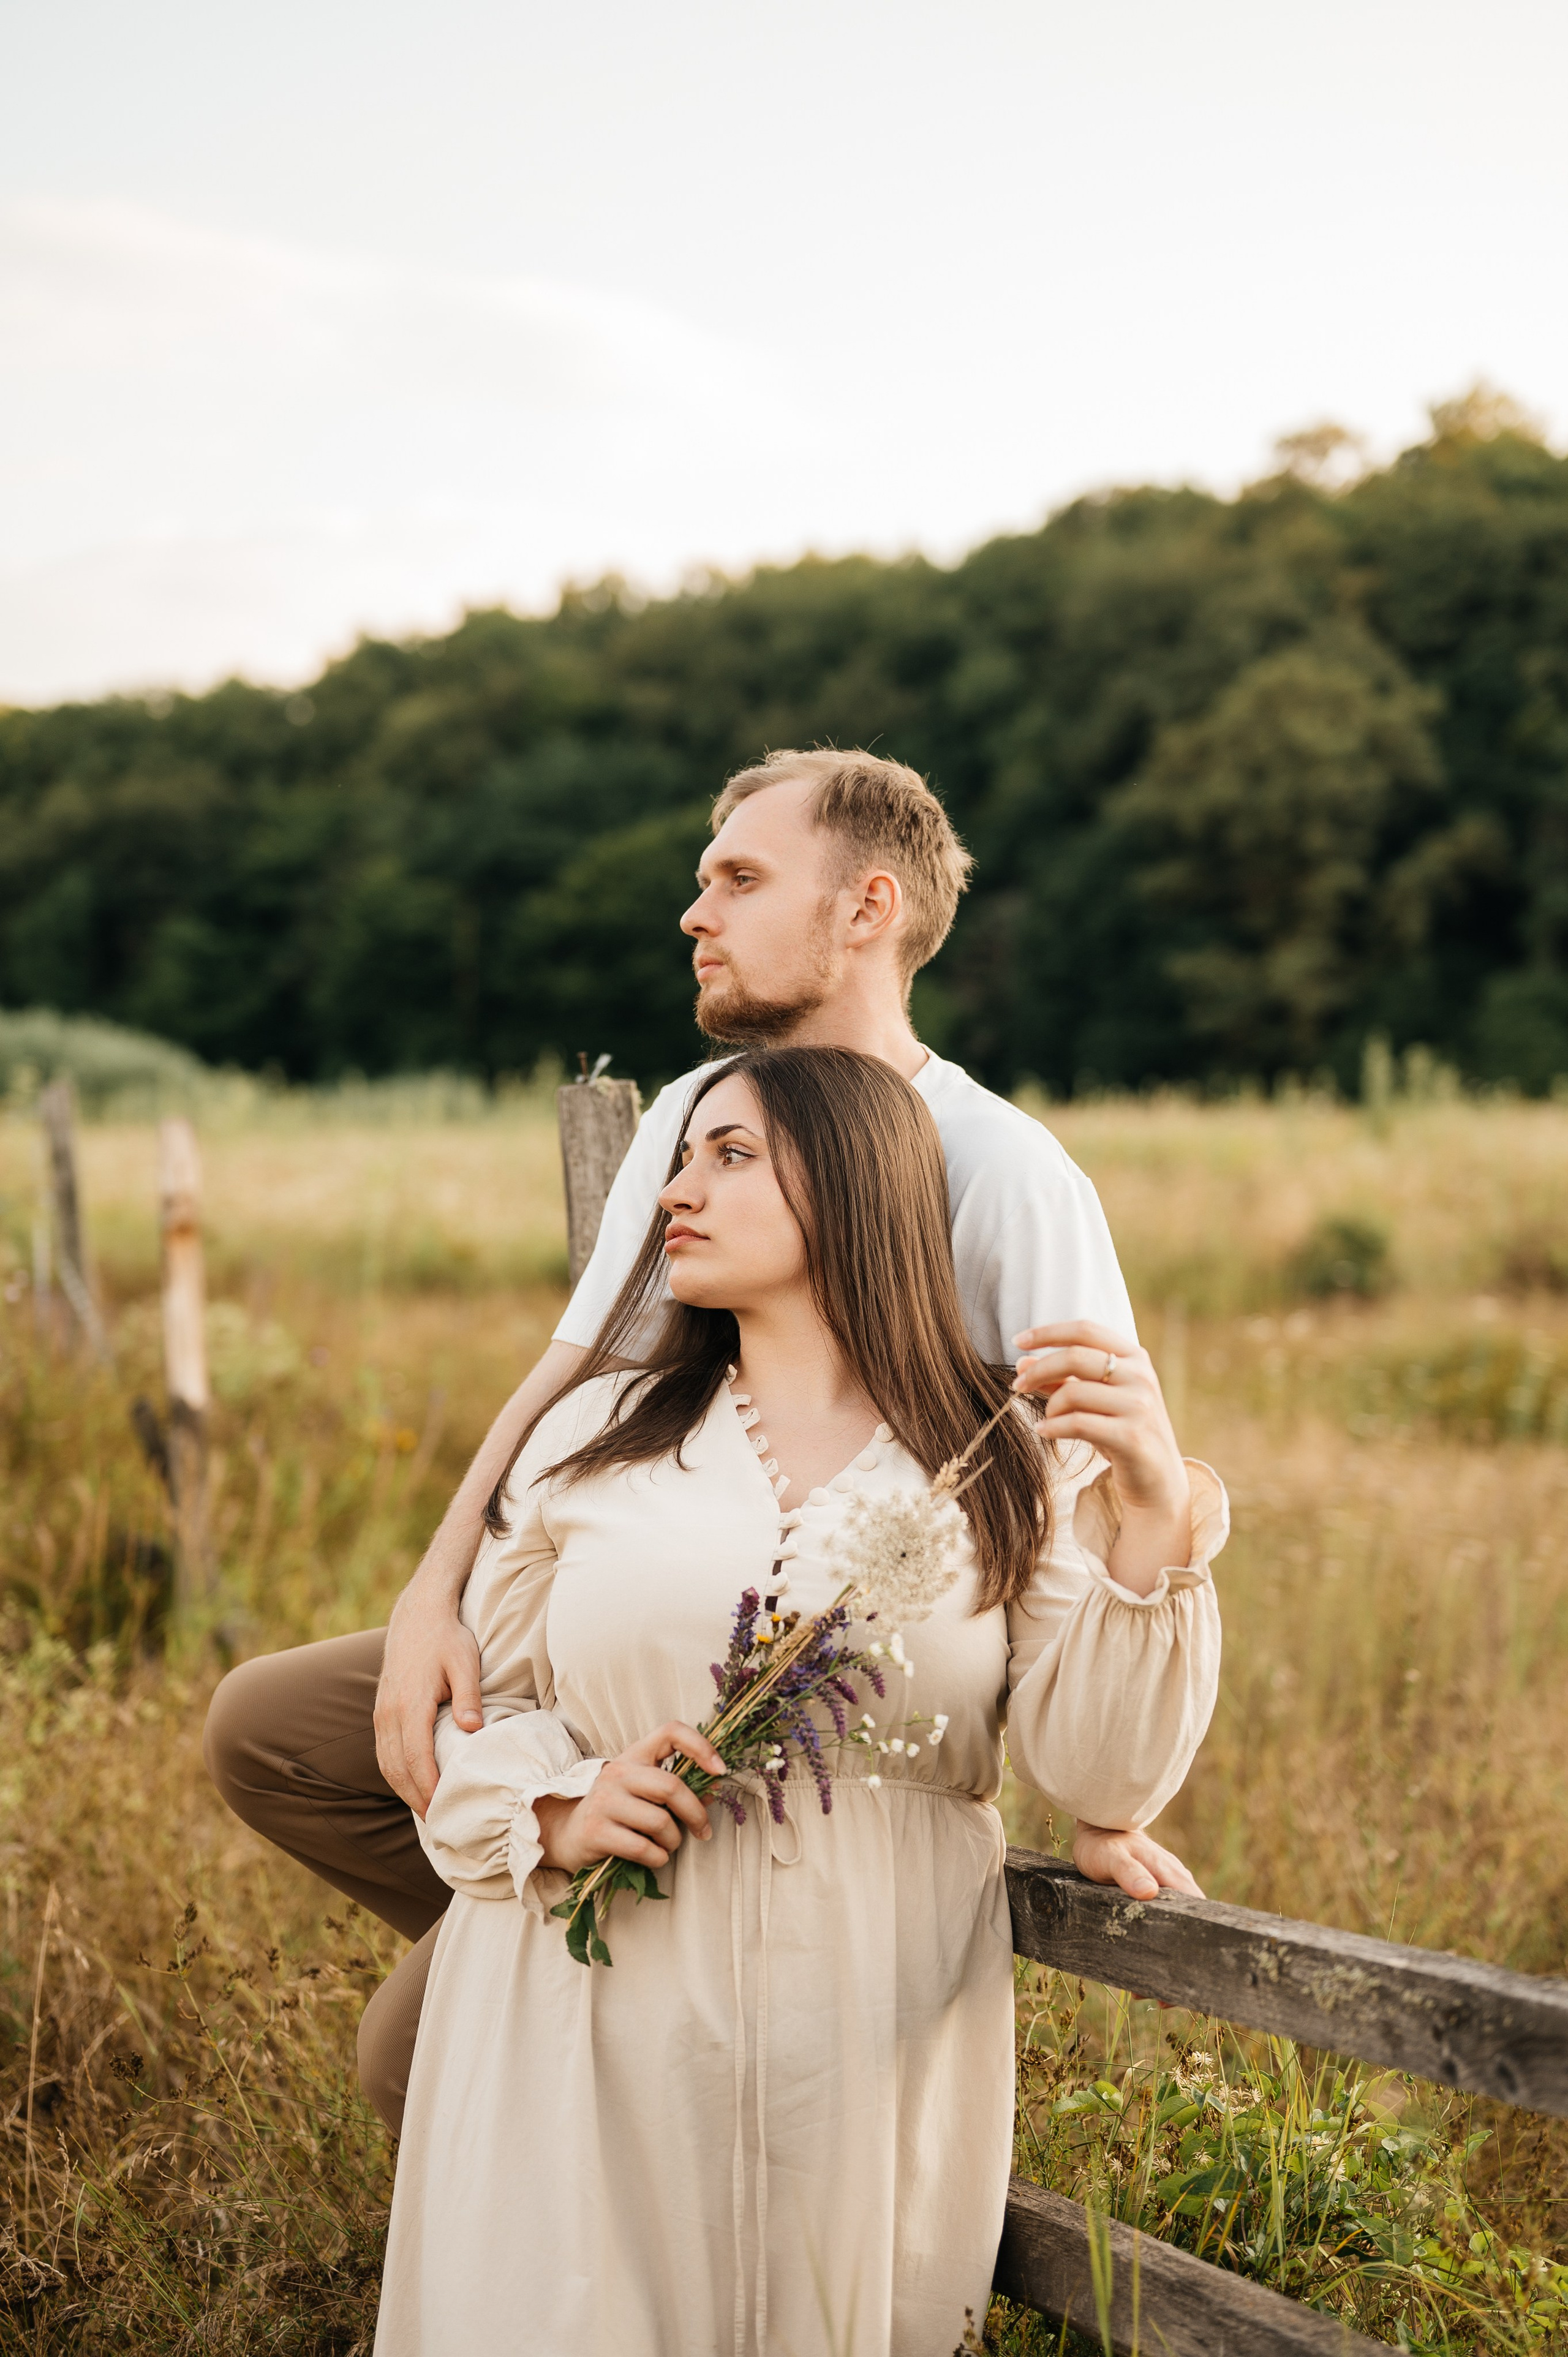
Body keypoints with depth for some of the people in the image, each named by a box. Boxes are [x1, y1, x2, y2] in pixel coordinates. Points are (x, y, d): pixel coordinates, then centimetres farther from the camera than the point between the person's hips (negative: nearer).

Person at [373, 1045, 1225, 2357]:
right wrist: (556, 1816, -9)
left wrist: (1153, 1520, -18)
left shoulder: (1007, 1468, 2)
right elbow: (476, 1696, 12)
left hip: (869, 2050, -1)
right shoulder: (597, 1435, 8)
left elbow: (1104, 1783, -6)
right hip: (597, 2034, 1)